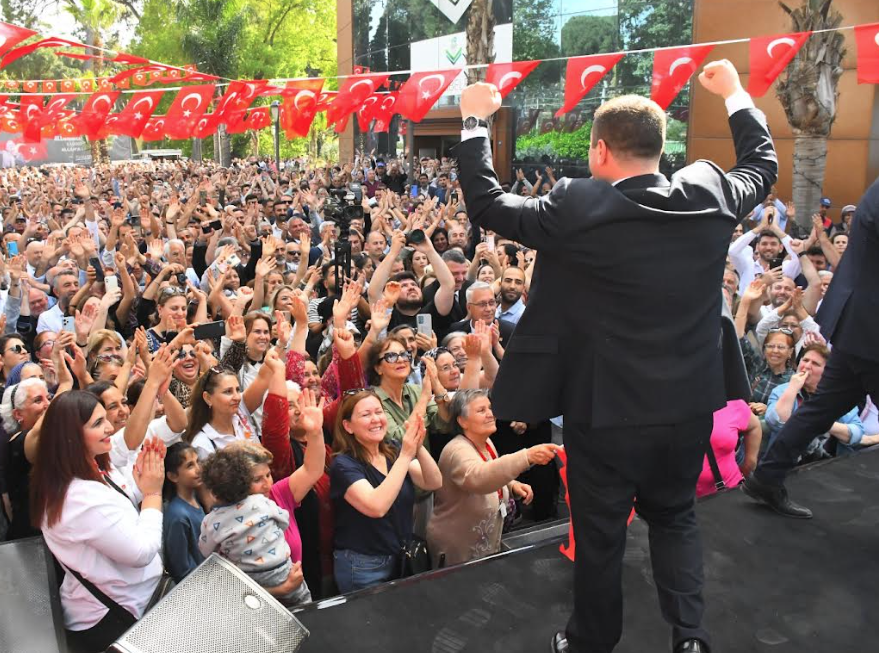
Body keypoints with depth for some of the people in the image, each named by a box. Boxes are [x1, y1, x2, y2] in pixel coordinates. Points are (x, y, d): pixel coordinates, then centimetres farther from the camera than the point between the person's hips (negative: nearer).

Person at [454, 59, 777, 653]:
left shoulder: (579, 209, -19)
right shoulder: (712, 196, -6)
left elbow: (487, 205, -8)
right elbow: (762, 164, 16)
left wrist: (474, 121, 3)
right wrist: (736, 95, 29)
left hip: (606, 409, -4)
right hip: (690, 404, 4)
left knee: (600, 535, 16)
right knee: (675, 517, 27)